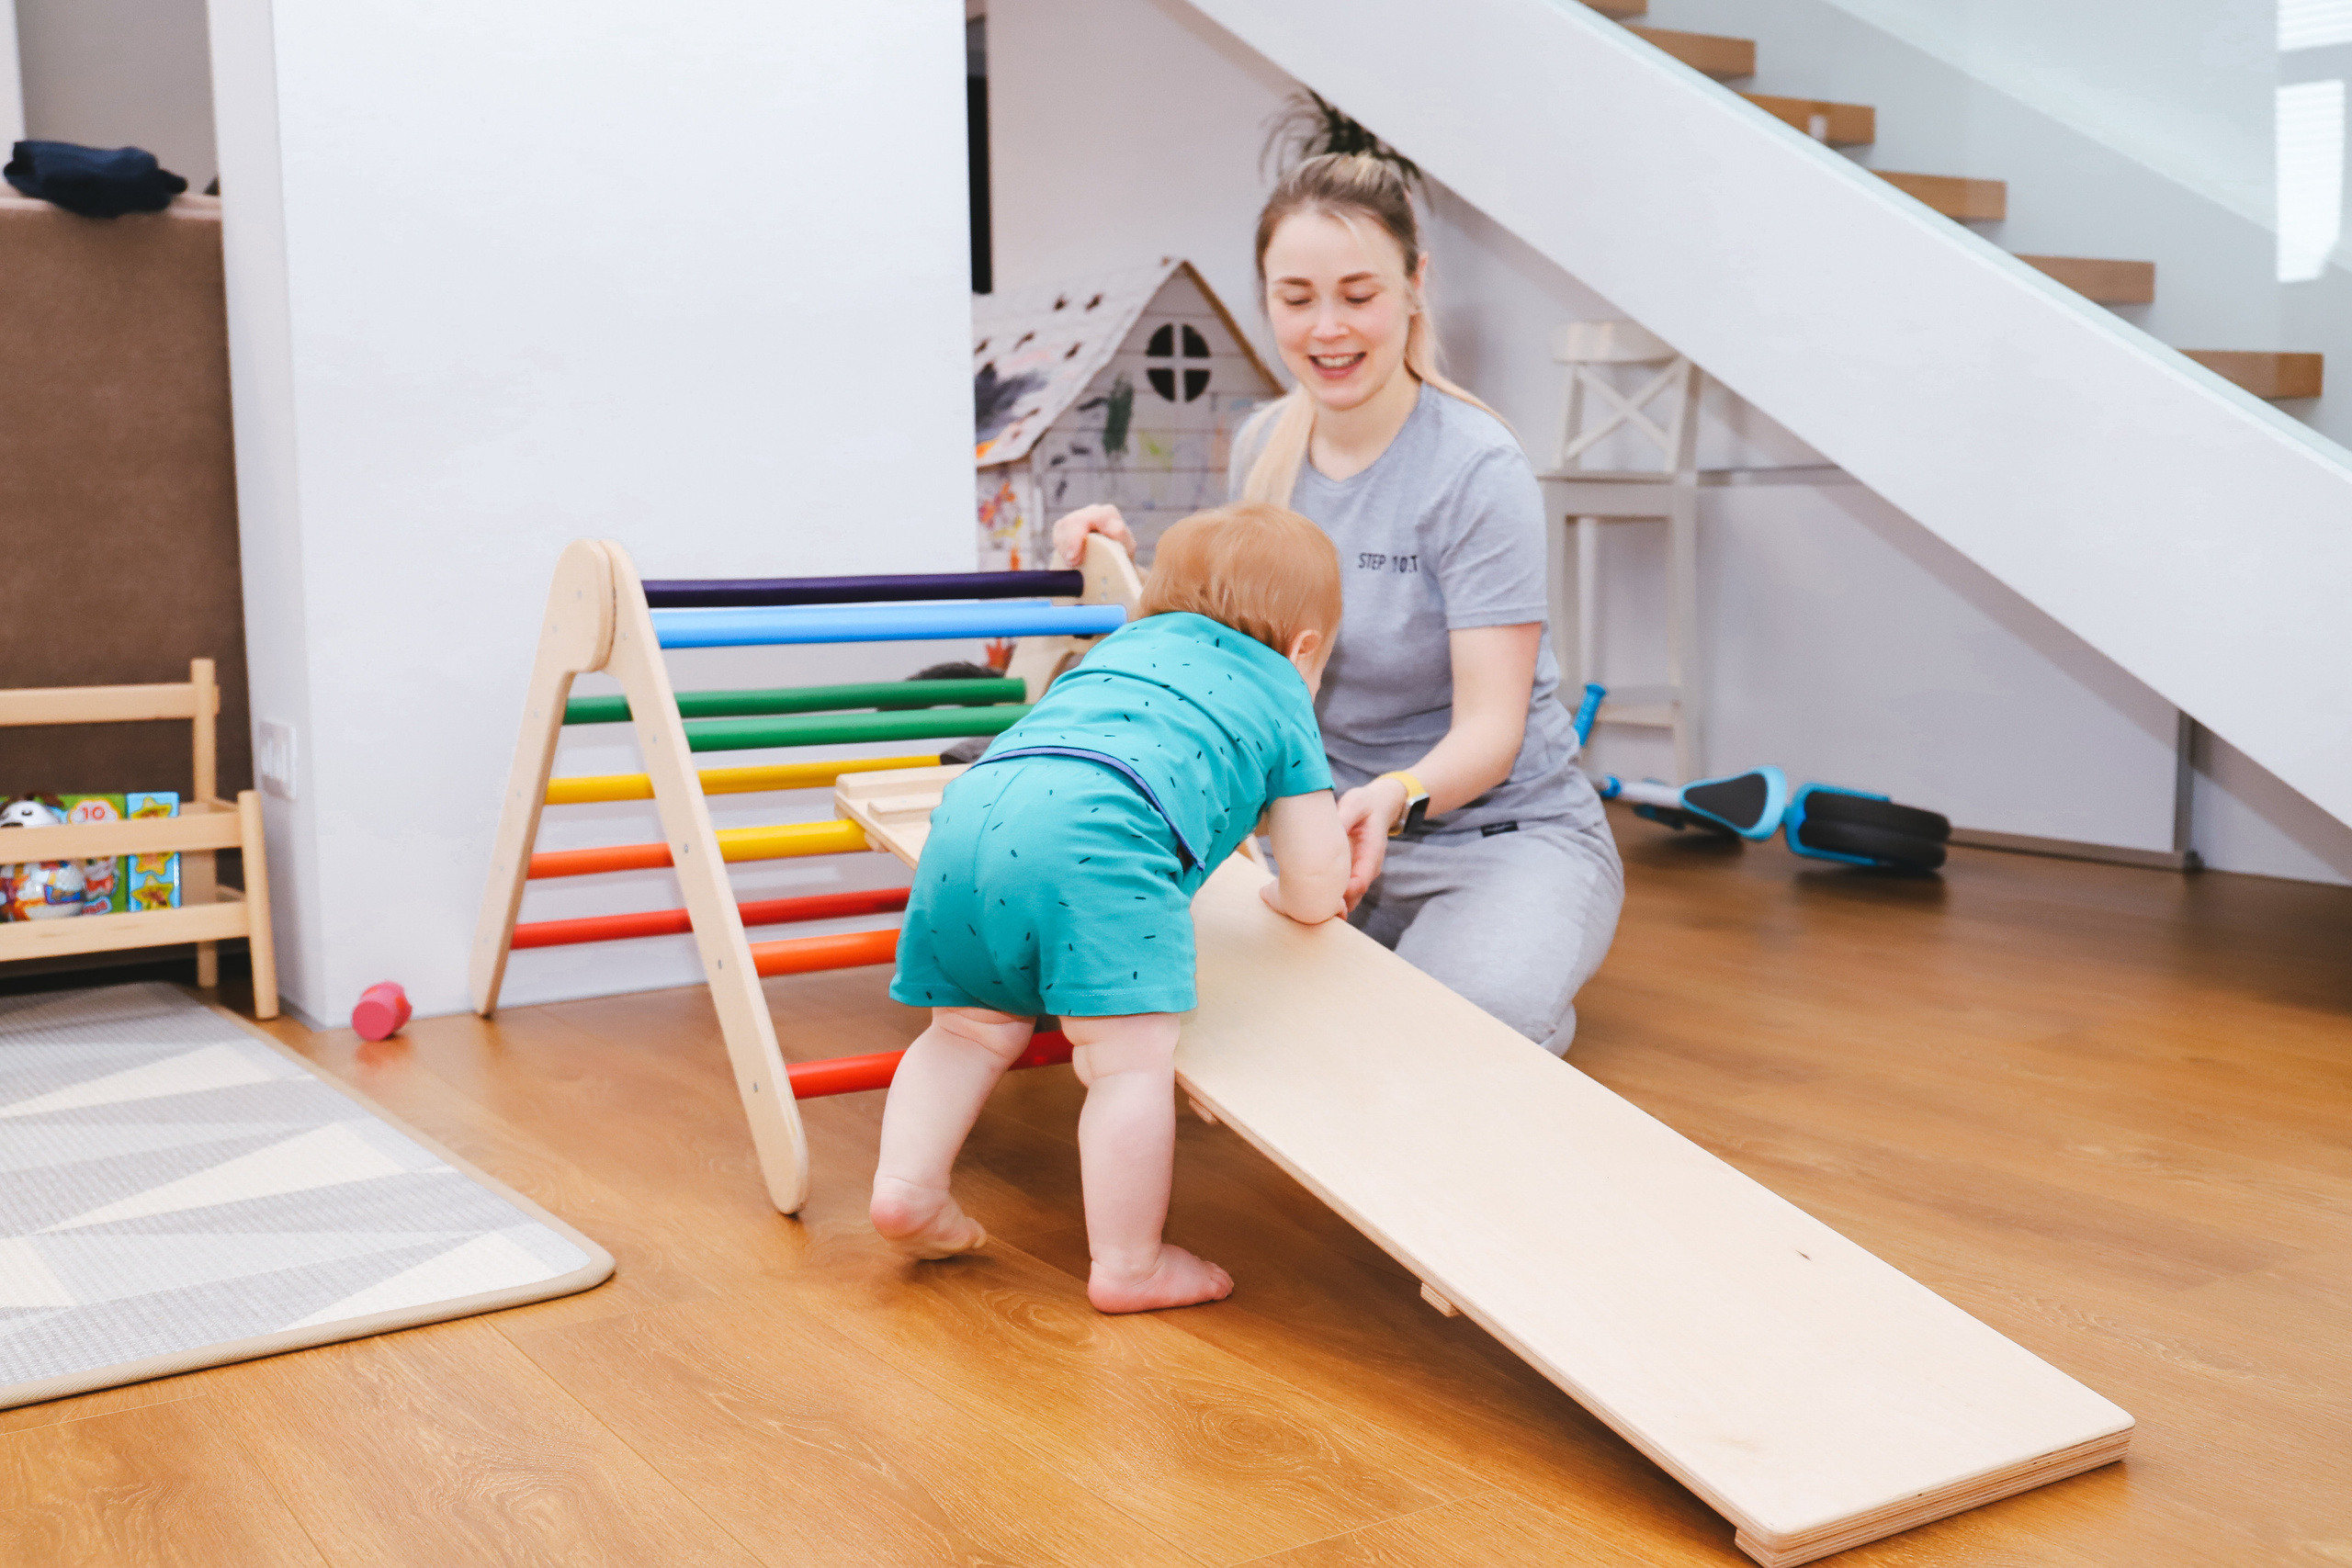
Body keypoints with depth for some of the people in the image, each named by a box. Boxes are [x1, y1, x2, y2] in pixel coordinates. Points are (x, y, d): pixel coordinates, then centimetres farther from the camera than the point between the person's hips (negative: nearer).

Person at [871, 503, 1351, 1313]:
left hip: (973, 808, 6)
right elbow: (1317, 888, 25)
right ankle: (1128, 1265, -3)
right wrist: (1288, 893, 48)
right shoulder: (1281, 696, 28)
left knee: (972, 1028, 23)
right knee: (1131, 1057, -3)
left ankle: (906, 1185, 16)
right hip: (1099, 829, -6)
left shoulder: (1121, 643, 41)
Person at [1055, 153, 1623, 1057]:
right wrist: (1132, 574, -2)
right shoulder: (1266, 447, 3)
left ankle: (1536, 998, 4)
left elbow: (1491, 726, -22)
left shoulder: (1475, 472, -18)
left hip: (1503, 834, -5)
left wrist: (1396, 798, -42)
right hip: (1333, 826, 6)